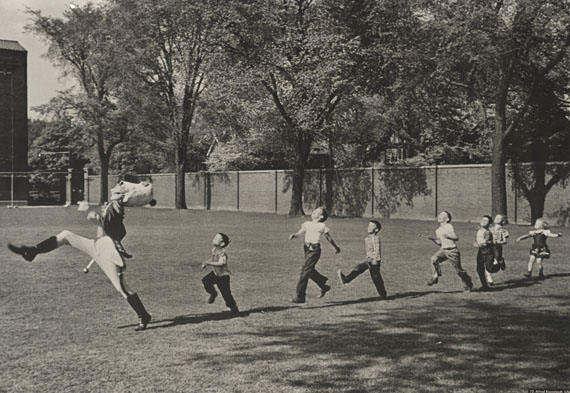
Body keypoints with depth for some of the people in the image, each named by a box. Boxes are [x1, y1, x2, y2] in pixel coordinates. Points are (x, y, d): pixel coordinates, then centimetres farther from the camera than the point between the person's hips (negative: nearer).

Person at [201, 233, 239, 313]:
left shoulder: (222, 252, -26)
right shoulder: (214, 249, -1)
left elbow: (221, 263, -39)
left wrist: (209, 263, -36)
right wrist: (206, 263, 3)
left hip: (223, 275, -7)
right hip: (215, 273, 7)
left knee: (226, 293, -3)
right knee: (205, 281, -15)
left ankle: (234, 308, 16)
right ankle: (213, 293, 10)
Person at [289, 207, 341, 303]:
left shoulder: (322, 226, 0)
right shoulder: (307, 224, 14)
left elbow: (329, 238, 11)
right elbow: (300, 233, 7)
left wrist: (336, 247, 22)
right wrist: (293, 235, -15)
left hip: (315, 250, -6)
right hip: (307, 248, 6)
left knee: (305, 271, -9)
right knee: (310, 271, 13)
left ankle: (300, 297, -6)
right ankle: (324, 286, 36)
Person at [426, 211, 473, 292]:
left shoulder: (449, 226, -9)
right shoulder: (438, 230, 11)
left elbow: (456, 238, -14)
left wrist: (448, 236, -30)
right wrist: (433, 239, 3)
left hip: (452, 251, -5)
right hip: (443, 250, 6)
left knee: (459, 269, 4)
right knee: (434, 259, -24)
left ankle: (468, 284, 25)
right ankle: (435, 277, -15)